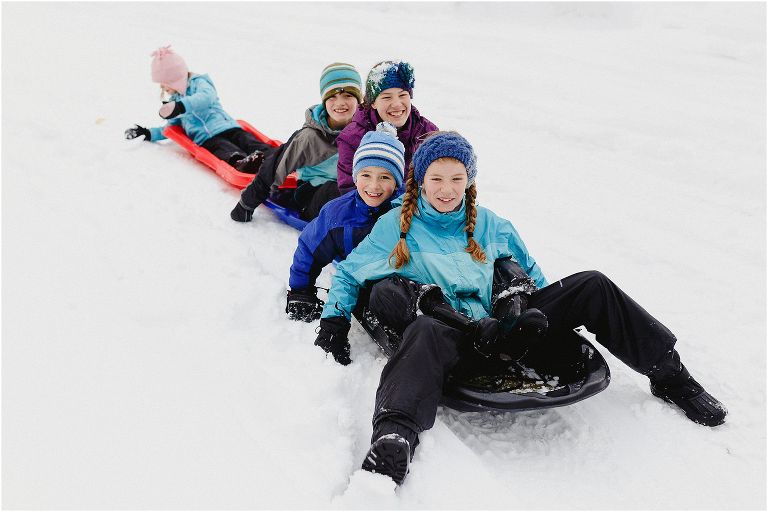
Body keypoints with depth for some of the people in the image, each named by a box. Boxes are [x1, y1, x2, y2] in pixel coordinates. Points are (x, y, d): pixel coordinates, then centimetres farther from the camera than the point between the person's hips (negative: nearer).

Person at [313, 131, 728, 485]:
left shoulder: (490, 226, 20)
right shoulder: (396, 225, 11)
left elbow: (530, 274, 30)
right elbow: (348, 273, 16)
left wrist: (551, 310, 19)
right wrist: (333, 322, 4)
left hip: (500, 326, 4)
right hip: (449, 334, -4)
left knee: (593, 287, -8)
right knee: (427, 331, -42)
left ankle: (670, 377, 3)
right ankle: (391, 443, -63)